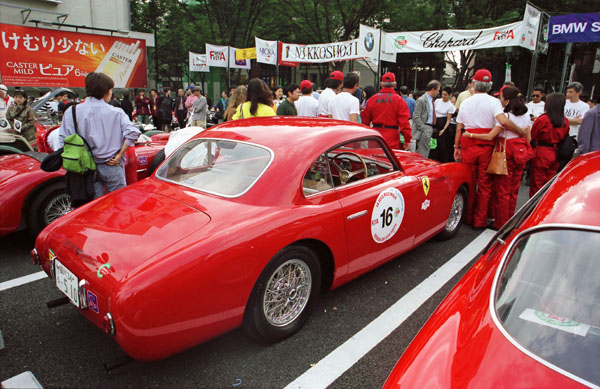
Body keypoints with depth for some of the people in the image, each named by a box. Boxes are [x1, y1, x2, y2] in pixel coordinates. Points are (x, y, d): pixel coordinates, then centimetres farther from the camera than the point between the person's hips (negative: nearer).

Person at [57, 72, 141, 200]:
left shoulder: (71, 112, -2)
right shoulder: (116, 112, -6)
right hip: (111, 166, -2)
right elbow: (132, 132, -19)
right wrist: (119, 156, -11)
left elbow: (64, 141, -6)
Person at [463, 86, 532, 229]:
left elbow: (490, 136, -19)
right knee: (513, 190, 15)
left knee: (502, 190, 3)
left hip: (507, 153, -7)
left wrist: (470, 135, -11)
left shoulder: (505, 115, -15)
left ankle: (501, 223, 11)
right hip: (520, 153, 7)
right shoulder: (526, 114, 8)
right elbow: (528, 138, 12)